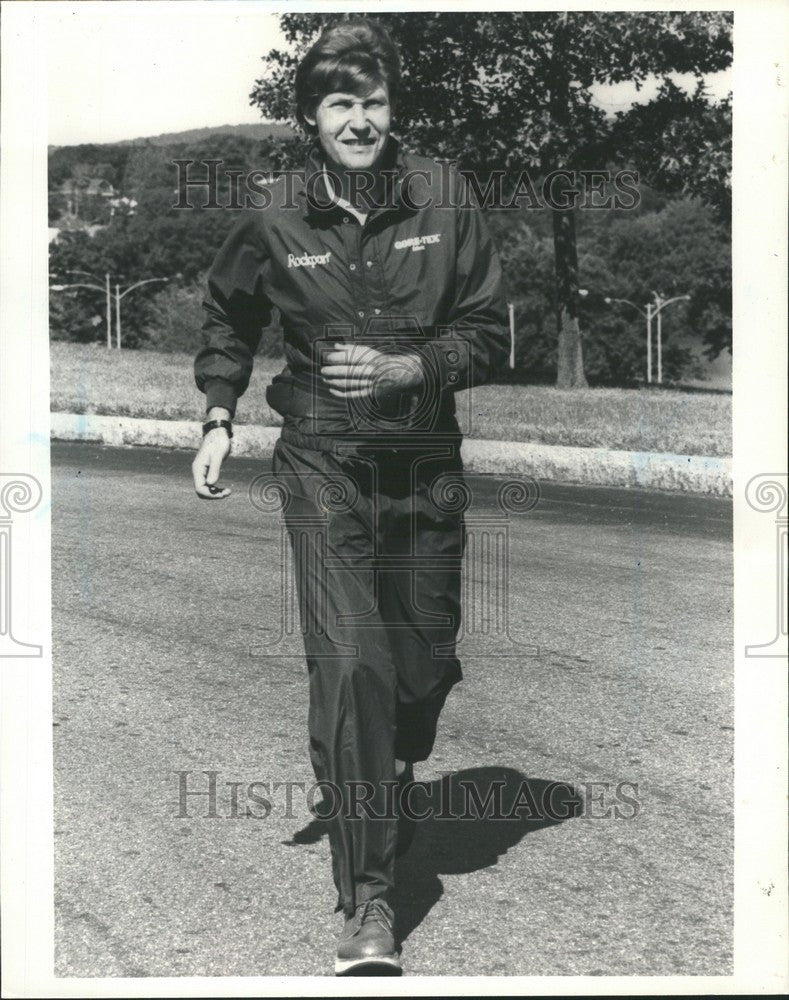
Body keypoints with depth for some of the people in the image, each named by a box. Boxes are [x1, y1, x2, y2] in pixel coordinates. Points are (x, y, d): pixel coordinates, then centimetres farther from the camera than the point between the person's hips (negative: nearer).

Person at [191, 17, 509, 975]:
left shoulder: (442, 196, -3)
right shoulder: (276, 217, -2)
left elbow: (489, 332, 1)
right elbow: (226, 316, 17)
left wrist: (409, 368, -14)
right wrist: (219, 416, 7)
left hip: (426, 462, 2)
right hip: (325, 462, -2)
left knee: (426, 658, 13)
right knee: (349, 663, -15)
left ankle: (393, 773, 50)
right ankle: (367, 901, -9)